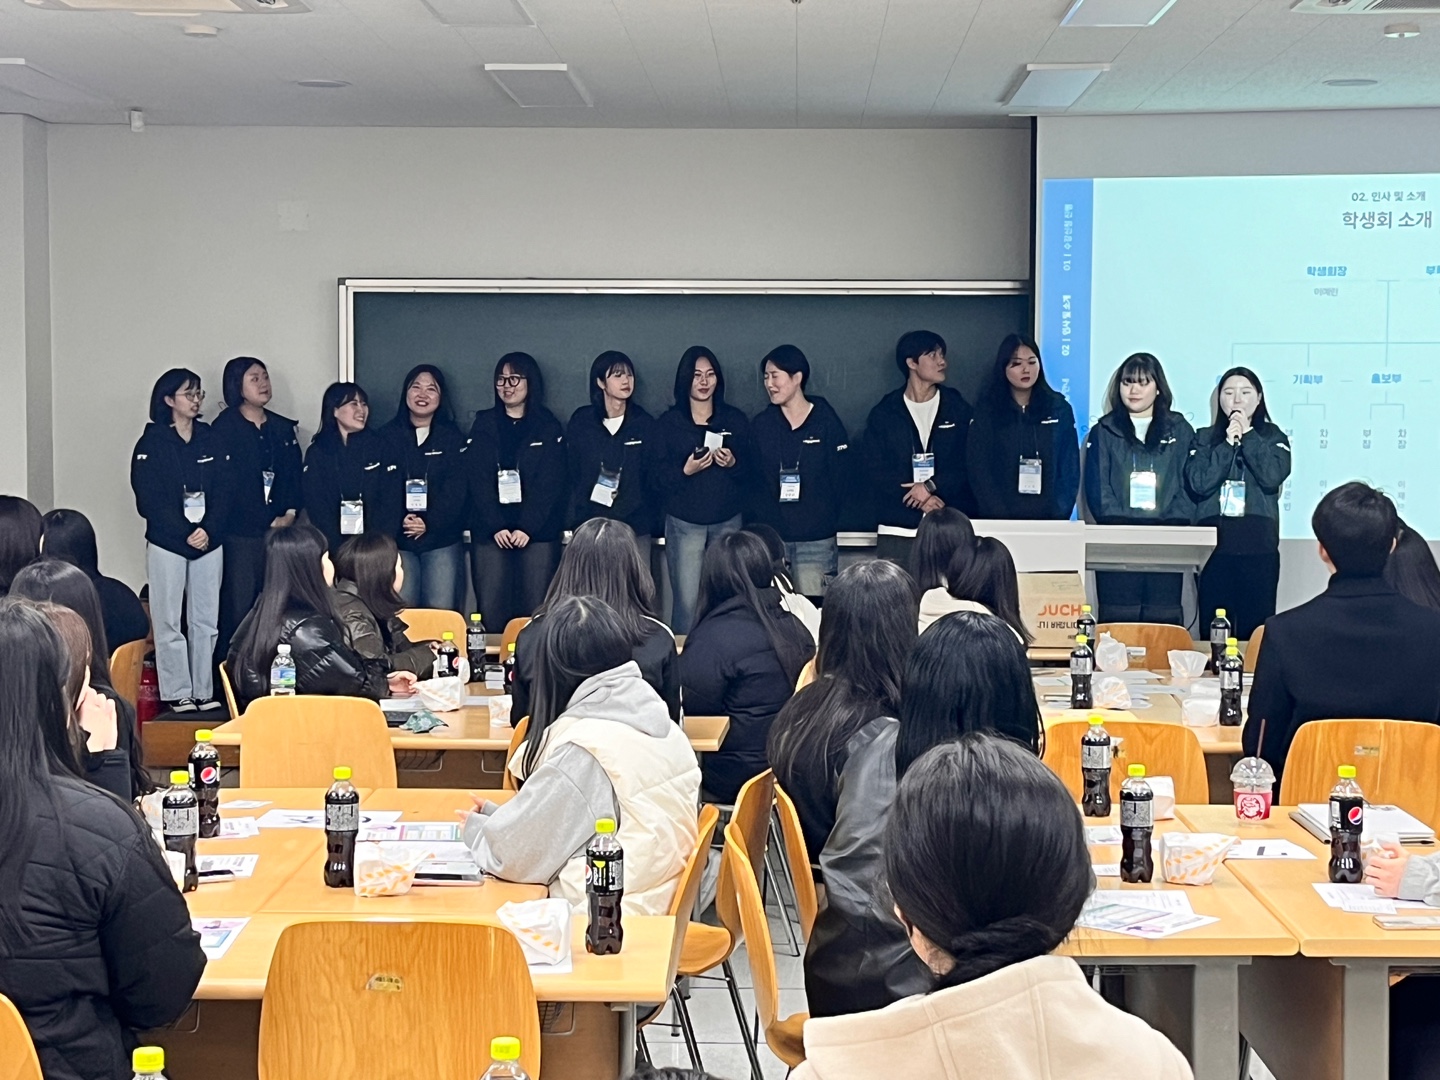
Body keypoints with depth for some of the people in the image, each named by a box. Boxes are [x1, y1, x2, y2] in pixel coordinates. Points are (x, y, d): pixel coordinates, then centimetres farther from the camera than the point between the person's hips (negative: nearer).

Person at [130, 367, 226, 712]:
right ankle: (177, 694, 3)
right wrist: (185, 533, -14)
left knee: (206, 620, 4)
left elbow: (222, 493, 5)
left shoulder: (211, 441, 9)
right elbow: (149, 500, -8)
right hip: (166, 543, -3)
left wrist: (209, 530, -11)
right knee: (170, 621, -3)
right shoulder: (151, 444, -2)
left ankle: (204, 692, 9)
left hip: (209, 542, 3)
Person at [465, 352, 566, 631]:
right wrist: (496, 527, -10)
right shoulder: (483, 425, 12)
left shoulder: (548, 427, 8)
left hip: (537, 532, -1)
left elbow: (550, 484, -1)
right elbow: (478, 480, 3)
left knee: (535, 612, -6)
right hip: (490, 533, 1)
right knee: (490, 612, -5)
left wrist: (527, 528, -13)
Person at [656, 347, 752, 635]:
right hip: (684, 523, -1)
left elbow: (749, 471, 8)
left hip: (727, 521, 2)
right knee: (687, 602, -7)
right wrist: (685, 470, -19)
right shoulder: (668, 423, 2)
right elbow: (659, 478, -1)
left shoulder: (736, 419, 7)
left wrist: (733, 463, -13)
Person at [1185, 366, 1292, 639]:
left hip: (1259, 547, -1)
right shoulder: (1204, 438, 11)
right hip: (1214, 545, 1)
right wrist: (1228, 443, -6)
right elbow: (1198, 483, -4)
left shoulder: (1273, 437, 10)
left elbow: (1273, 477, -9)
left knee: (1256, 630, -3)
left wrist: (1248, 436, -4)